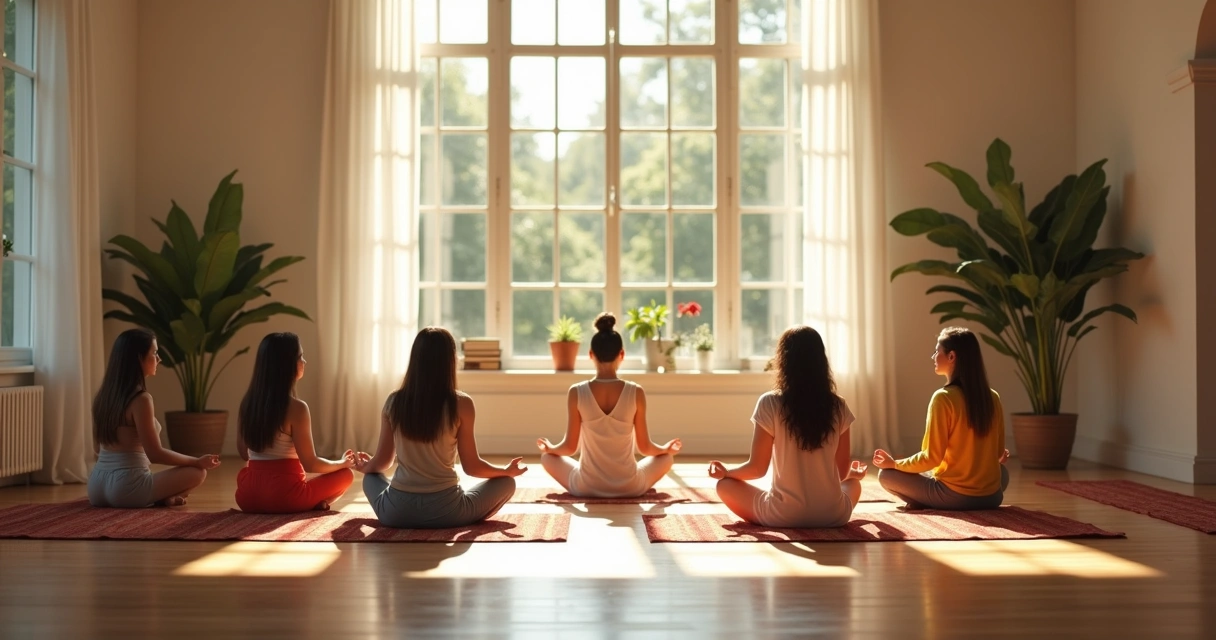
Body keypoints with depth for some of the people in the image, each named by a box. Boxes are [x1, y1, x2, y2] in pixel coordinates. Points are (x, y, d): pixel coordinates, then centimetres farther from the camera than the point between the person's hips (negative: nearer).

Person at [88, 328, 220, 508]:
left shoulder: (102, 396, 8)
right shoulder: (141, 399, -16)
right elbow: (155, 454, -15)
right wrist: (197, 461, -2)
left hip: (96, 486, 7)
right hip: (126, 488, -7)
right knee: (198, 472, 3)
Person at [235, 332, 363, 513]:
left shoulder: (247, 402, 4)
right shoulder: (296, 408, -14)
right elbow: (310, 464, -10)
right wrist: (343, 462, 9)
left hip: (248, 497, 4)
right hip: (285, 497, -4)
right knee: (346, 474, 17)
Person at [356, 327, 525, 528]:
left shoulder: (394, 401, -1)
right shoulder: (461, 404, -9)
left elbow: (381, 462, 9)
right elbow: (472, 467, -3)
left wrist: (364, 466, 33)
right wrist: (507, 470, 16)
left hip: (396, 511, 2)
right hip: (444, 510, -2)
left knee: (371, 477, 35)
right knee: (506, 483, 20)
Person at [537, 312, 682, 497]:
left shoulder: (577, 393, -11)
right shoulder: (636, 392, -11)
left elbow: (570, 447, -4)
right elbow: (645, 447, -3)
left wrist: (549, 447, 19)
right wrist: (667, 448, 19)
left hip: (587, 487, 0)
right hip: (629, 487, 1)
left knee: (548, 457, 28)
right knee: (666, 457, 29)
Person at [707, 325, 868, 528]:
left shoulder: (770, 404, -10)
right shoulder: (838, 407, -1)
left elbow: (757, 468, -6)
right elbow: (842, 471, 7)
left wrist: (726, 472, 15)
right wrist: (854, 473, 31)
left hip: (783, 516, -3)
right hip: (833, 516, 4)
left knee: (725, 485, 21)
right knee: (853, 483, 37)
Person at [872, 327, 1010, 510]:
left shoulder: (943, 398, -15)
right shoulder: (993, 398, 2)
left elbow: (932, 457, -14)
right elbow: (999, 452, 11)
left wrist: (894, 463, 1)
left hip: (954, 495, -5)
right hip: (991, 496, 5)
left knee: (886, 475, 11)